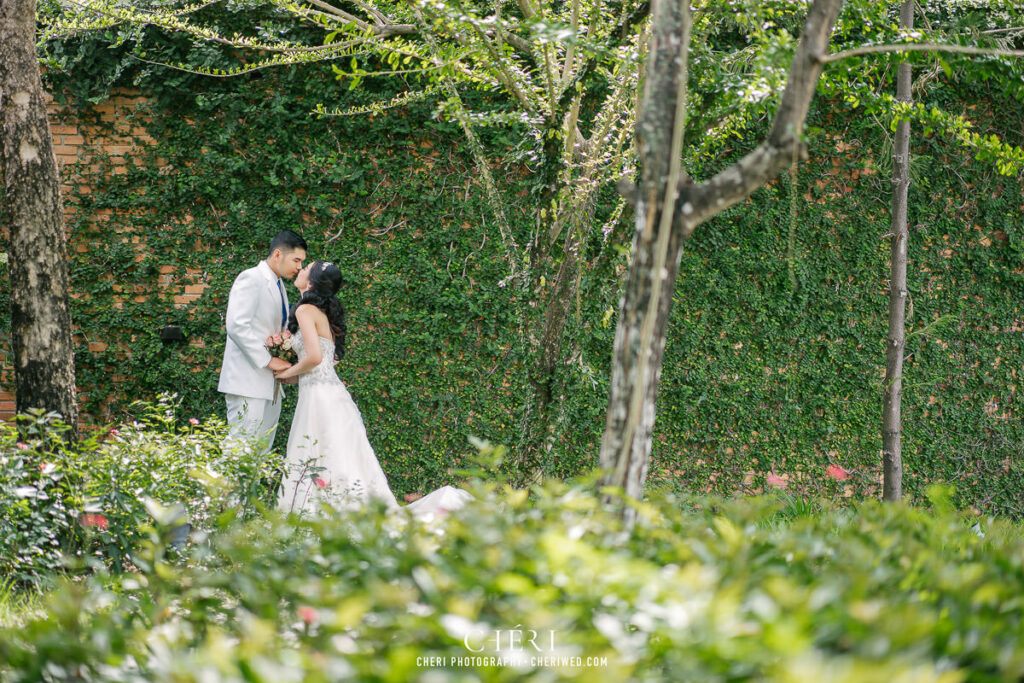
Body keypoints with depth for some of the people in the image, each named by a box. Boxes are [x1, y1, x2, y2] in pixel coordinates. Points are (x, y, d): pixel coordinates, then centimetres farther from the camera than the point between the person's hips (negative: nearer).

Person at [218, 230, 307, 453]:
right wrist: (267, 360, -18)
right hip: (248, 383, -9)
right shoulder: (250, 279, -8)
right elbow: (236, 326, -19)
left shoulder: (278, 286, 20)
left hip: (269, 385, 9)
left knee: (262, 451, 6)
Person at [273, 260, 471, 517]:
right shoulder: (324, 312, 18)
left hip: (320, 398, -9)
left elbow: (314, 357, -19)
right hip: (334, 396, 9)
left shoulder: (306, 310, -8)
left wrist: (288, 372, -2)